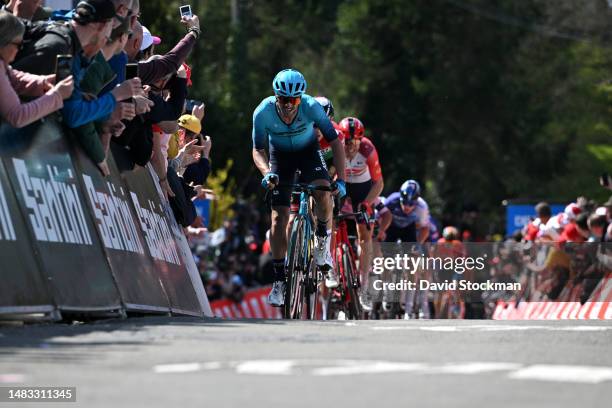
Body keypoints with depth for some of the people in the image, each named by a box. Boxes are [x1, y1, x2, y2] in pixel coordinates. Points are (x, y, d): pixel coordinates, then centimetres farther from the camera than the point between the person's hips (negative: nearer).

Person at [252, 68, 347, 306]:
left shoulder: (311, 107, -30)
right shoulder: (263, 112, -29)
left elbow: (335, 141, -24)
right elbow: (258, 150, -19)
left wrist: (340, 180, -31)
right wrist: (267, 173, -39)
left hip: (308, 151, -1)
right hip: (280, 155, 1)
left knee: (323, 192, -30)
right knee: (279, 217, -8)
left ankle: (322, 241, -1)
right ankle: (279, 280, 1)